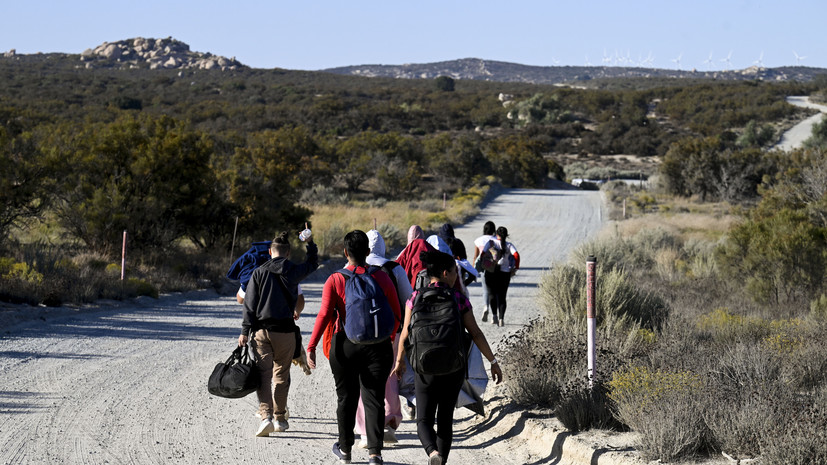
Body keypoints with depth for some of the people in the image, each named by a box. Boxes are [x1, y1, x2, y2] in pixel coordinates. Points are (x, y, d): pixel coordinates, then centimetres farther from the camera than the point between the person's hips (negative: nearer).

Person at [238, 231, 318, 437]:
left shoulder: (259, 273, 0)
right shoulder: (293, 272, 1)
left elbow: (250, 304, -2)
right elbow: (312, 264, 24)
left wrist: (245, 331, -1)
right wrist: (310, 243, 35)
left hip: (262, 329, -1)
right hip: (285, 331, 1)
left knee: (264, 374, -4)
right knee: (281, 375, 13)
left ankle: (266, 416, -19)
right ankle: (280, 418, 21)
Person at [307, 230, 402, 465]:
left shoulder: (335, 280, -6)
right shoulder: (382, 278, -1)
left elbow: (324, 315, -14)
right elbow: (396, 315, 3)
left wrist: (311, 346, -15)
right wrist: (391, 336, 21)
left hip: (345, 345, 0)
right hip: (377, 345, 1)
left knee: (346, 397, 13)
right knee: (374, 398, 3)